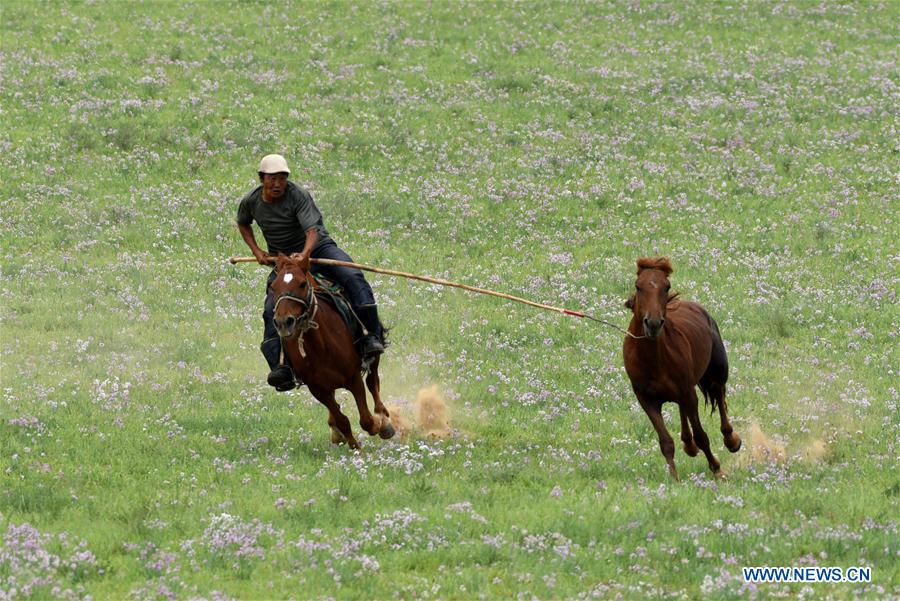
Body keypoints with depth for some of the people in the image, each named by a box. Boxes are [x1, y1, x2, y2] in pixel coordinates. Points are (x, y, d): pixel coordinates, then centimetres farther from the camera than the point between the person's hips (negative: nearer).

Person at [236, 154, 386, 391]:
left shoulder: (298, 196, -18)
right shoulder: (250, 202, -3)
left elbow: (312, 231, -29)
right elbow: (243, 224, 20)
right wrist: (256, 251, 5)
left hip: (317, 247, -3)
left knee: (352, 277, -28)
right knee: (272, 309, -18)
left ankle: (374, 335, -26)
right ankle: (281, 368, -22)